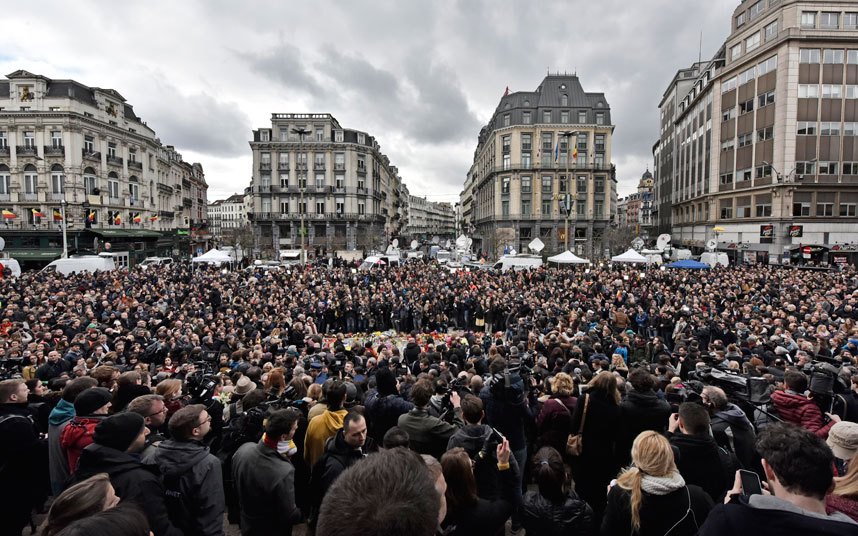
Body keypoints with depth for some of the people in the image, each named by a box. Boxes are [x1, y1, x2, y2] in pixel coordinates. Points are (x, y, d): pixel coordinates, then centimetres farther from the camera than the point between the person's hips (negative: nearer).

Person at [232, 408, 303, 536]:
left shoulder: (243, 449, -23)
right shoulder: (283, 472, -41)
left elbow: (236, 485, -1)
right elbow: (290, 517, -24)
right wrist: (301, 513, -4)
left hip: (247, 525, 5)